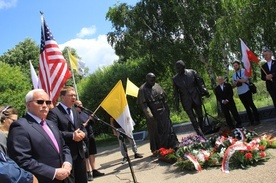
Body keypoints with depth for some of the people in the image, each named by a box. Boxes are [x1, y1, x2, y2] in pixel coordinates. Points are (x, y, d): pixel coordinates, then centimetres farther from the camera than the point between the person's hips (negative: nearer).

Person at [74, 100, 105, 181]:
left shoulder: (84, 113, 14)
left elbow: (92, 122, 16)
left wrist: (91, 118, -4)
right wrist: (81, 125, -28)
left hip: (91, 135, 8)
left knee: (92, 154, 13)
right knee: (86, 156, 0)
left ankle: (94, 171, 22)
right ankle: (88, 173, 10)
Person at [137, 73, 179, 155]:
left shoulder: (157, 86, 7)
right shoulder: (142, 89, -9)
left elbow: (164, 98, 14)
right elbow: (143, 104, -14)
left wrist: (167, 110, 12)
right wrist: (149, 114, -24)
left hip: (162, 112, 5)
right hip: (153, 114, -5)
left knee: (167, 129, 7)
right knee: (155, 132, 3)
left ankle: (173, 146, 14)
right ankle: (157, 150, 12)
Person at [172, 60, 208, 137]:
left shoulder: (192, 72, -4)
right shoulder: (175, 78, -3)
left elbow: (199, 82, 3)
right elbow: (176, 92, 1)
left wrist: (204, 91, -7)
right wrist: (177, 104, -1)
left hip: (196, 99, 1)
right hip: (186, 102, -1)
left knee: (200, 117, 13)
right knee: (194, 121, -1)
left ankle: (203, 133, 30)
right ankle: (201, 137, 4)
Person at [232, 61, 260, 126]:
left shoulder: (244, 71, -4)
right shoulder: (233, 75, 13)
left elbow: (245, 80, -17)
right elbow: (234, 85, 15)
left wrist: (237, 80, -5)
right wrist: (235, 83, -7)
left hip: (246, 91, -6)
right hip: (240, 93, 6)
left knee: (251, 105, -2)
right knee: (247, 107, 9)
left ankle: (257, 120, 4)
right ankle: (251, 121, 14)